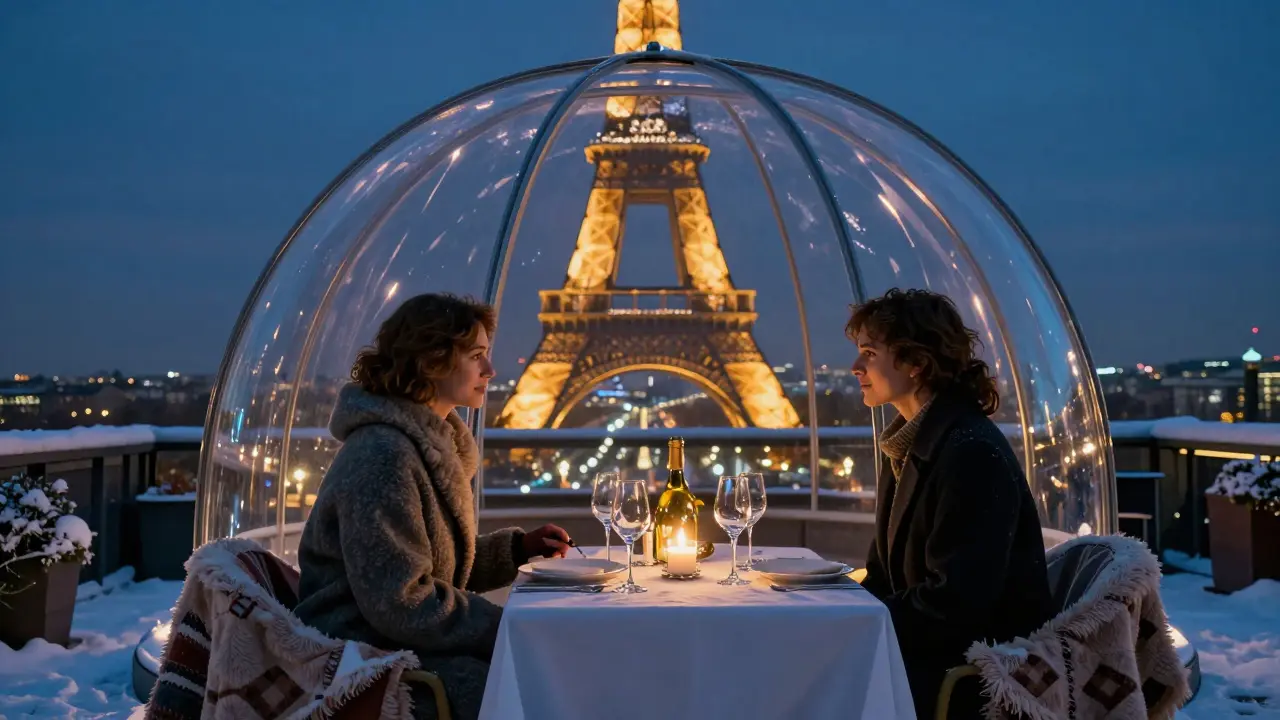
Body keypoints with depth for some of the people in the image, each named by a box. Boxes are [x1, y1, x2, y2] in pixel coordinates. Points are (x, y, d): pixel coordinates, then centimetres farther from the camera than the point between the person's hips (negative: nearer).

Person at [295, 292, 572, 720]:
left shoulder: (433, 441, 11)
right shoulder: (383, 454, -21)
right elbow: (402, 604, -24)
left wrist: (517, 548, 5)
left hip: (405, 643, 9)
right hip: (368, 656, -9)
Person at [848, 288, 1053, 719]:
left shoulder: (973, 453, -20)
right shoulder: (908, 445, 10)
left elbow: (954, 602, -25)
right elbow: (887, 576, 13)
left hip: (983, 676, -8)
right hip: (937, 655, 8)